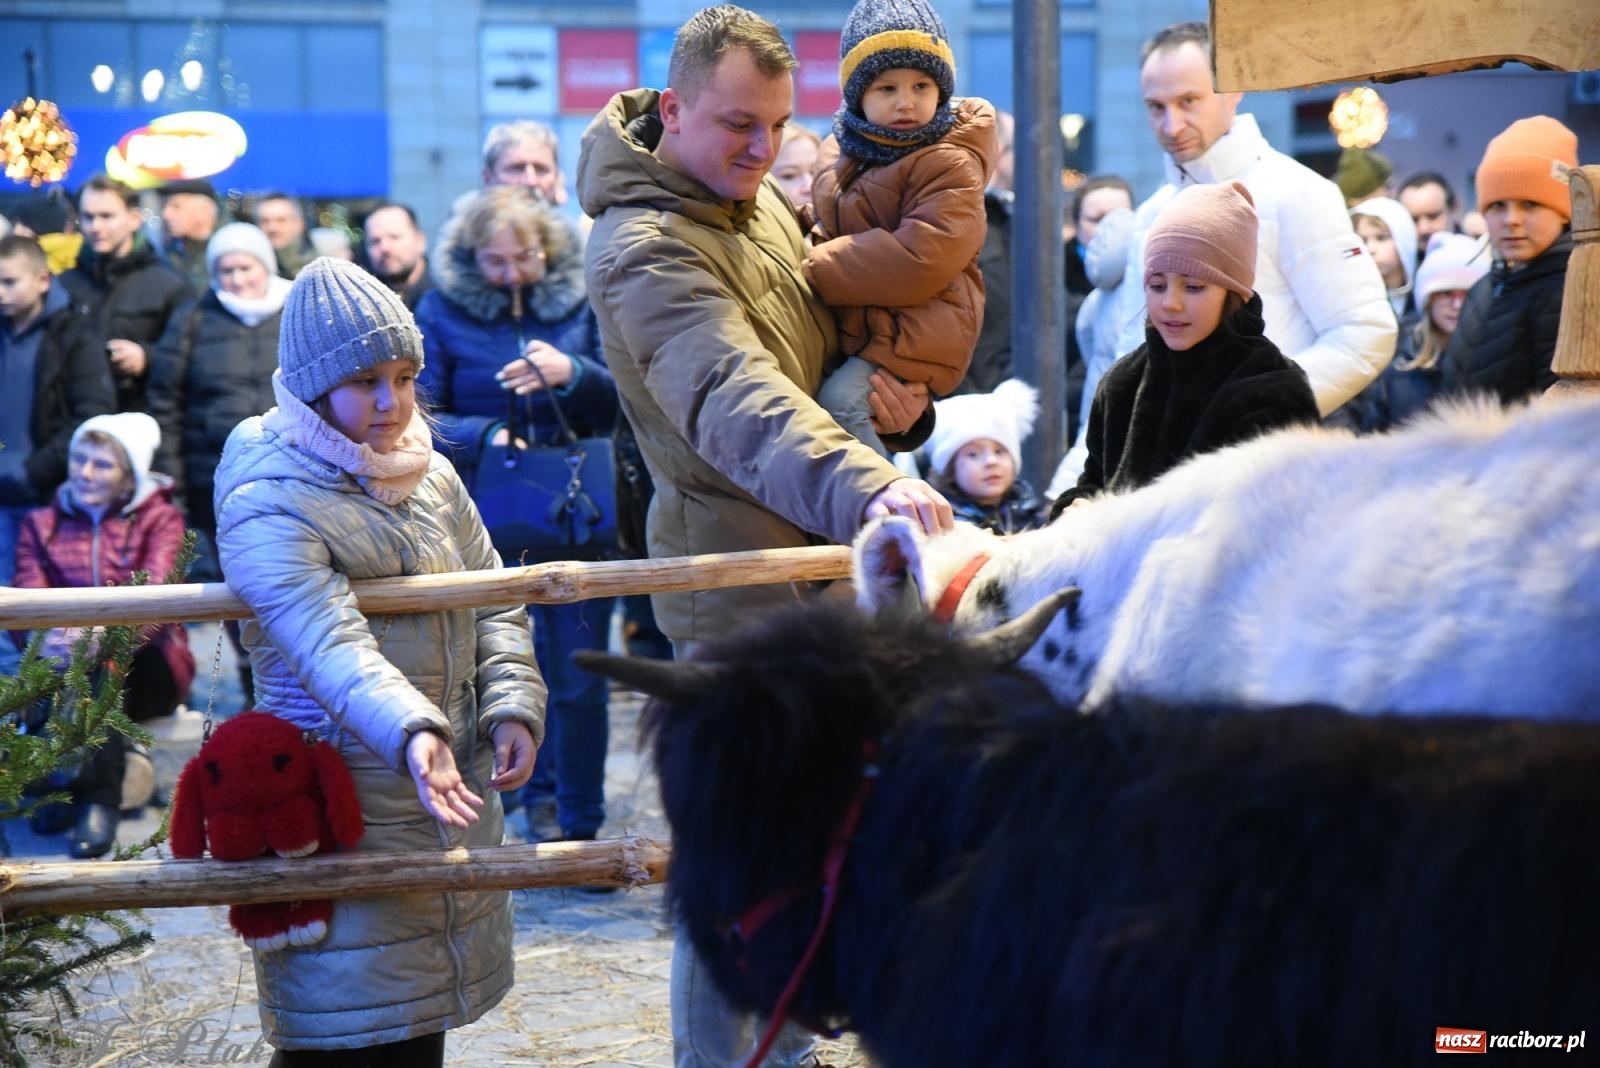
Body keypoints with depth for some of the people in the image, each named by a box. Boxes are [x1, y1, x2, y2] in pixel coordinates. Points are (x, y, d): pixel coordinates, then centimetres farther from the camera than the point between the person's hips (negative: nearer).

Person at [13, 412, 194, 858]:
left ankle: (97, 796, -34)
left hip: (144, 671, -2)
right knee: (61, 662, -33)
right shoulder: (41, 524, 15)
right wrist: (52, 637, -31)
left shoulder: (159, 520, 7)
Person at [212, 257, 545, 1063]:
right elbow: (333, 646, -29)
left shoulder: (431, 475, 9)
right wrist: (413, 733, -44)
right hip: (344, 807, -7)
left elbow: (494, 604, 14)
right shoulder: (268, 505, -16)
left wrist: (512, 704, -3)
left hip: (451, 791, 7)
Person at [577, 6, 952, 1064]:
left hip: (818, 557, 10)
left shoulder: (763, 200, 7)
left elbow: (833, 338, 22)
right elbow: (735, 399, -40)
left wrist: (905, 408, 0)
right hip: (741, 584, -10)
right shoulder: (646, 250, -23)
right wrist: (866, 488, -56)